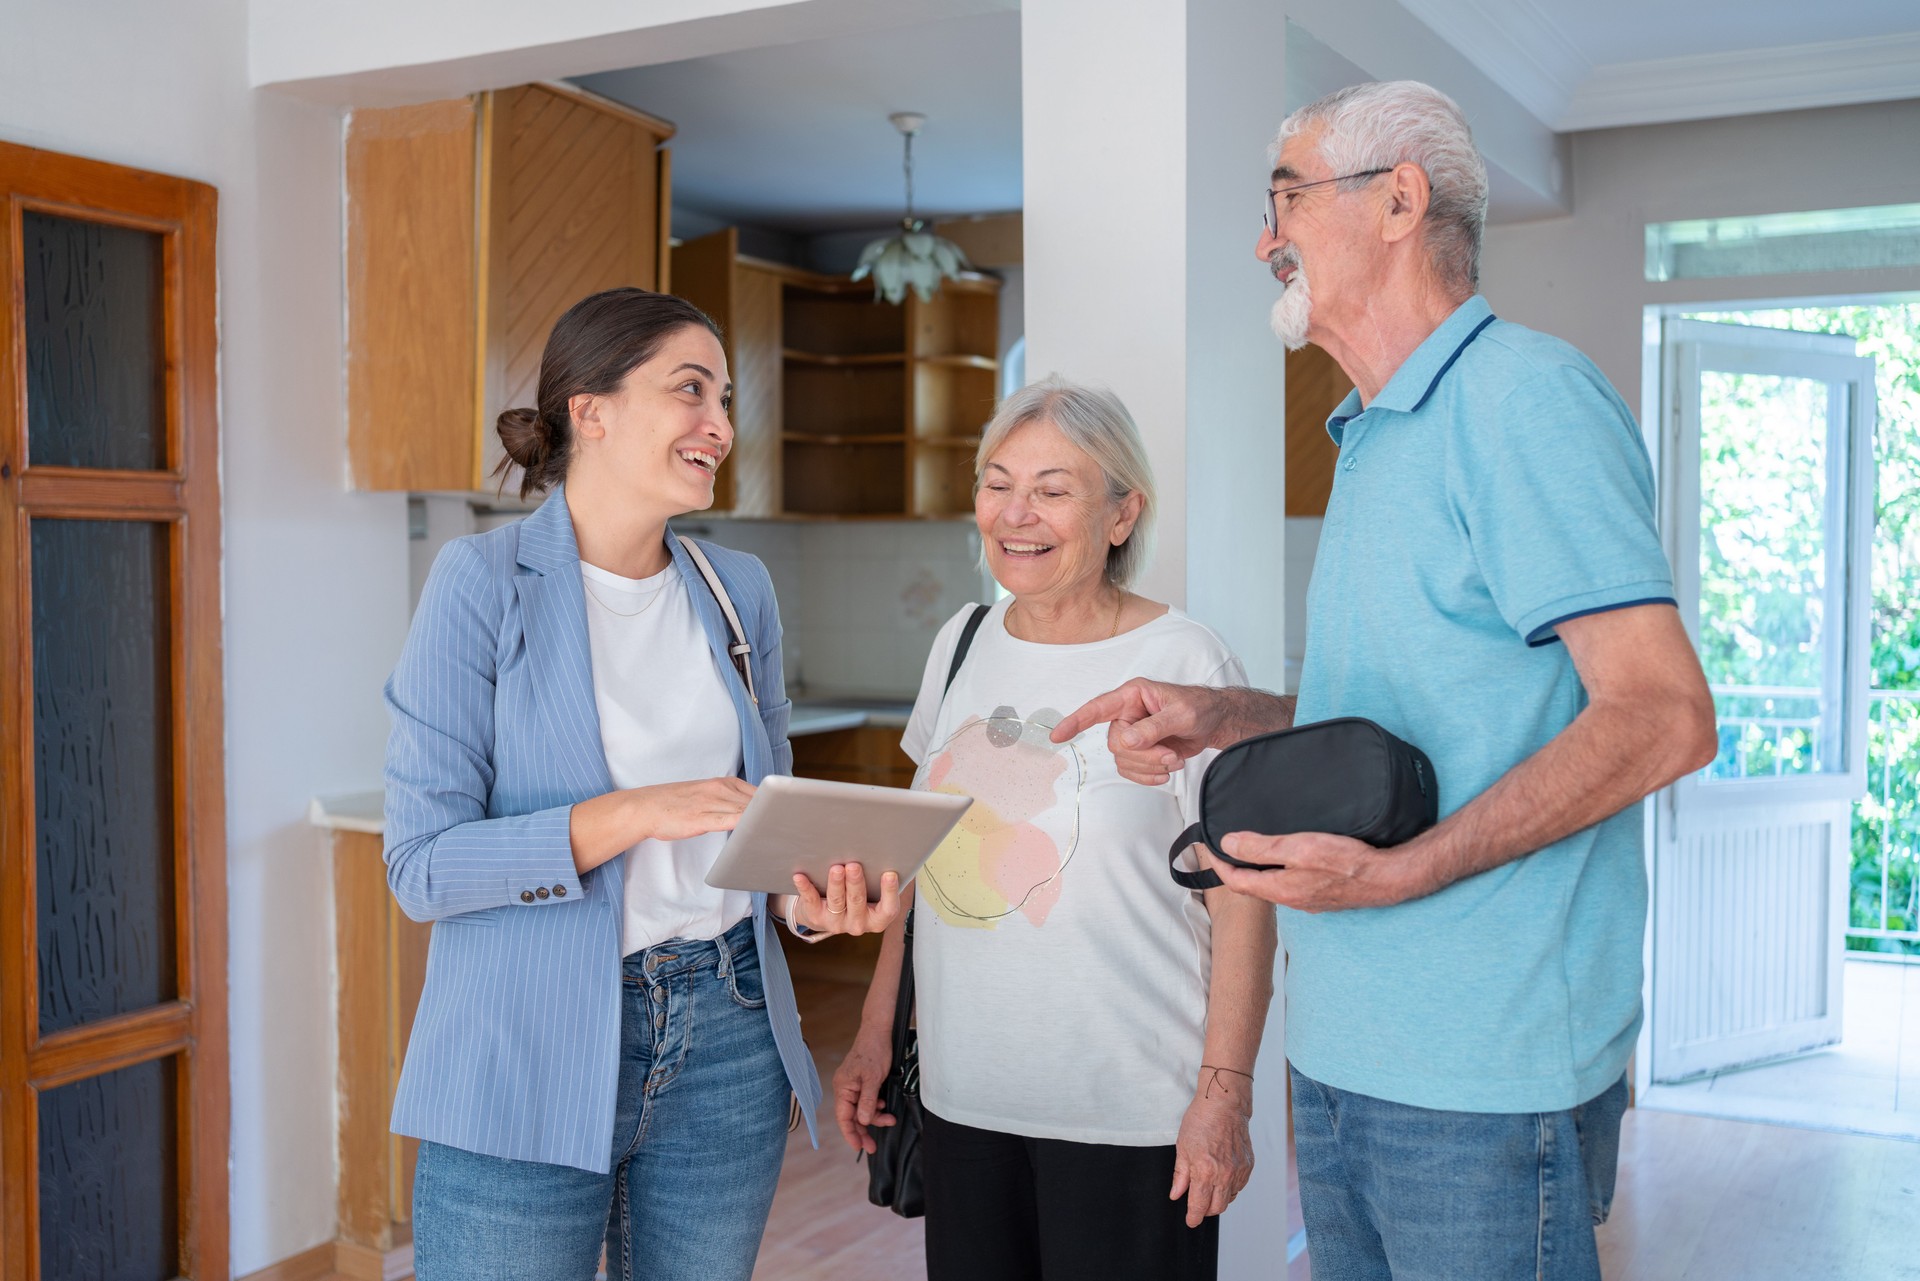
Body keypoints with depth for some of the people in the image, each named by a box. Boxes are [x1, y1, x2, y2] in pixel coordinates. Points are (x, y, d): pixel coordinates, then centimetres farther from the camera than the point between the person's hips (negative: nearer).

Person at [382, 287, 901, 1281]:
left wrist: (806, 895, -6)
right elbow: (422, 864, -13)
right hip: (532, 1052, -4)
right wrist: (630, 815, -23)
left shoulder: (739, 590, 7)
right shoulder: (485, 583, -9)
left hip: (724, 1034, 5)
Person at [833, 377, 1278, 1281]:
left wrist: (1224, 1093, -12)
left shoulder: (1184, 663, -10)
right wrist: (874, 1034, 12)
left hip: (1128, 1116, -5)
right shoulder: (962, 643, 7)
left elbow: (1242, 901, -9)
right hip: (961, 1098, 5)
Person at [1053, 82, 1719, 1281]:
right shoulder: (1375, 439, 17)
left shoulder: (1526, 395, -13)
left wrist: (1398, 872, -27)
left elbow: (1662, 713, -21)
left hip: (1482, 1069, -9)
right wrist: (1216, 717, 7)